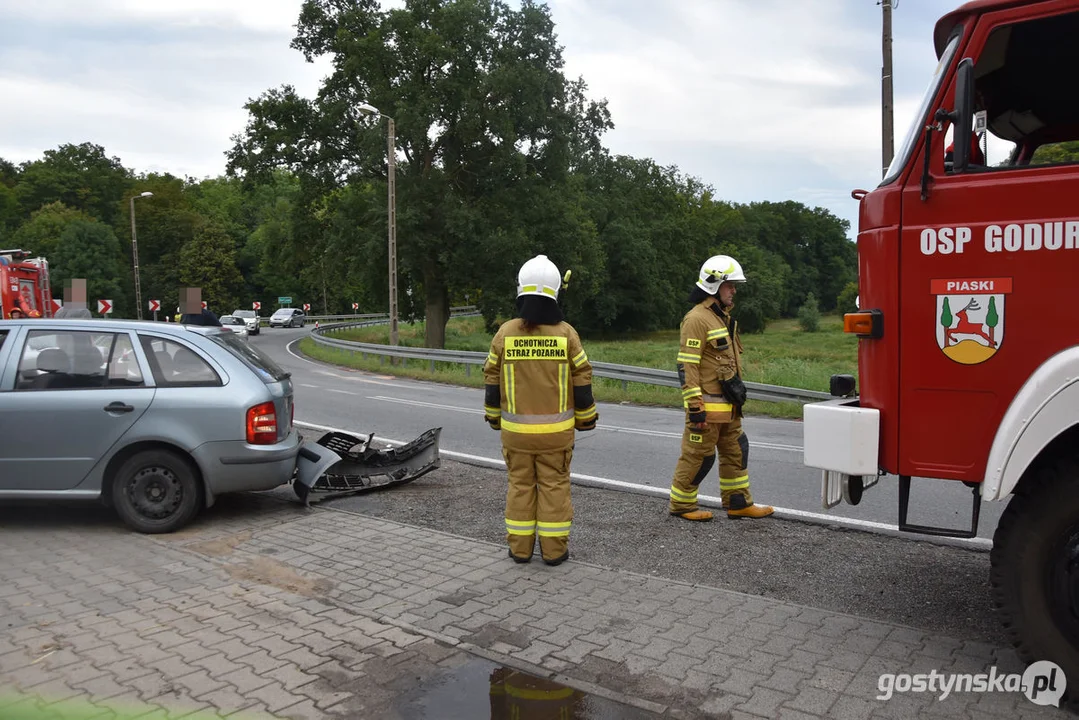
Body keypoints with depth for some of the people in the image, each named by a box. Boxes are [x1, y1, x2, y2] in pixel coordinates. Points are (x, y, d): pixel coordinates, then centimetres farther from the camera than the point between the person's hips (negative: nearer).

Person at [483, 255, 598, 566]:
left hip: (515, 429, 1)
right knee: (554, 485, 8)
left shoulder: (505, 333, -5)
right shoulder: (565, 333, -8)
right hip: (556, 430, -1)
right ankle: (554, 549, 14)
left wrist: (493, 416, 16)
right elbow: (581, 382, -3)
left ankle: (520, 547, 18)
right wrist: (586, 418, 10)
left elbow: (492, 381, 2)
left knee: (520, 485, 12)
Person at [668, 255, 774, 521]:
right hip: (707, 406, -10)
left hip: (728, 406, 10)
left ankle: (738, 502, 26)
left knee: (736, 451, 15)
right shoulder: (697, 319, -17)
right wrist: (695, 407, -23)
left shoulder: (723, 316, 15)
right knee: (698, 455, 0)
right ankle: (681, 504, 15)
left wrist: (737, 389, 23)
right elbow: (686, 366, -21)